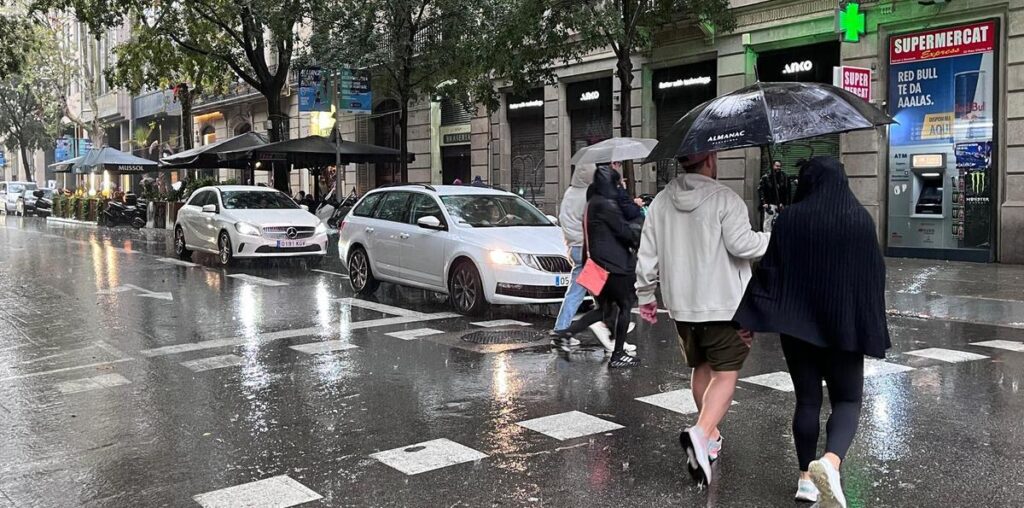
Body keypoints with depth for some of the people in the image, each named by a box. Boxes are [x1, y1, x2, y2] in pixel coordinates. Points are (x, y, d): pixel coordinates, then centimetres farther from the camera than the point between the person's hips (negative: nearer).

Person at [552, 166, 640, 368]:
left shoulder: (592, 203, 14)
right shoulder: (606, 204, -16)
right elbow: (623, 230, -12)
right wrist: (636, 241, 7)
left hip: (596, 261, 9)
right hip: (613, 263, -9)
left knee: (604, 308, 17)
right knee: (624, 305, 2)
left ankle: (568, 332, 6)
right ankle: (617, 355, 5)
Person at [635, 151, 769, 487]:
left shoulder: (660, 202, 5)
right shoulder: (724, 199, -11)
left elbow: (647, 255, 6)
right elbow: (742, 245, -18)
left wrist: (645, 296, 16)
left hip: (681, 305, 6)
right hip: (724, 304, -6)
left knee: (701, 368, 21)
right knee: (726, 374, -2)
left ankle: (711, 436, 33)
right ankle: (701, 433, -23)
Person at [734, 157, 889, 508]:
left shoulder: (790, 219, -4)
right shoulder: (860, 218, -3)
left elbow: (770, 271, -8)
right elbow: (875, 275, 0)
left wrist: (748, 318, -5)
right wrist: (871, 331, 7)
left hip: (797, 323, 1)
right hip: (844, 324, -1)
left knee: (807, 400, 13)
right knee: (847, 399, 8)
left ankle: (806, 477, 16)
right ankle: (830, 462, -18)